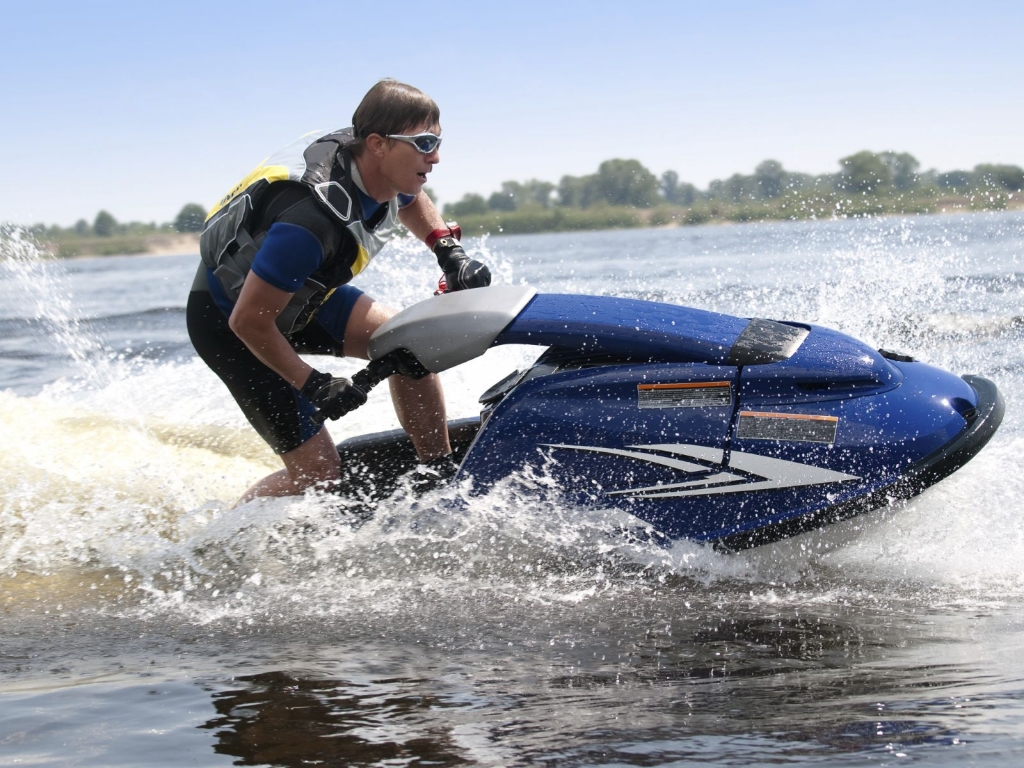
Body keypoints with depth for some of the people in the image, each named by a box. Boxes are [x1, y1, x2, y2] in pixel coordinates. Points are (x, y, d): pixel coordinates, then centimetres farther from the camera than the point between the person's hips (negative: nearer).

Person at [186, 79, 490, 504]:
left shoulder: (374, 168, -13)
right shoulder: (311, 219, -39)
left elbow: (410, 200, 15)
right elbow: (249, 321, -31)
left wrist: (449, 252, -3)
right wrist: (312, 384, -21)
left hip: (301, 295, 8)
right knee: (320, 473, -10)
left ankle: (442, 480, 3)